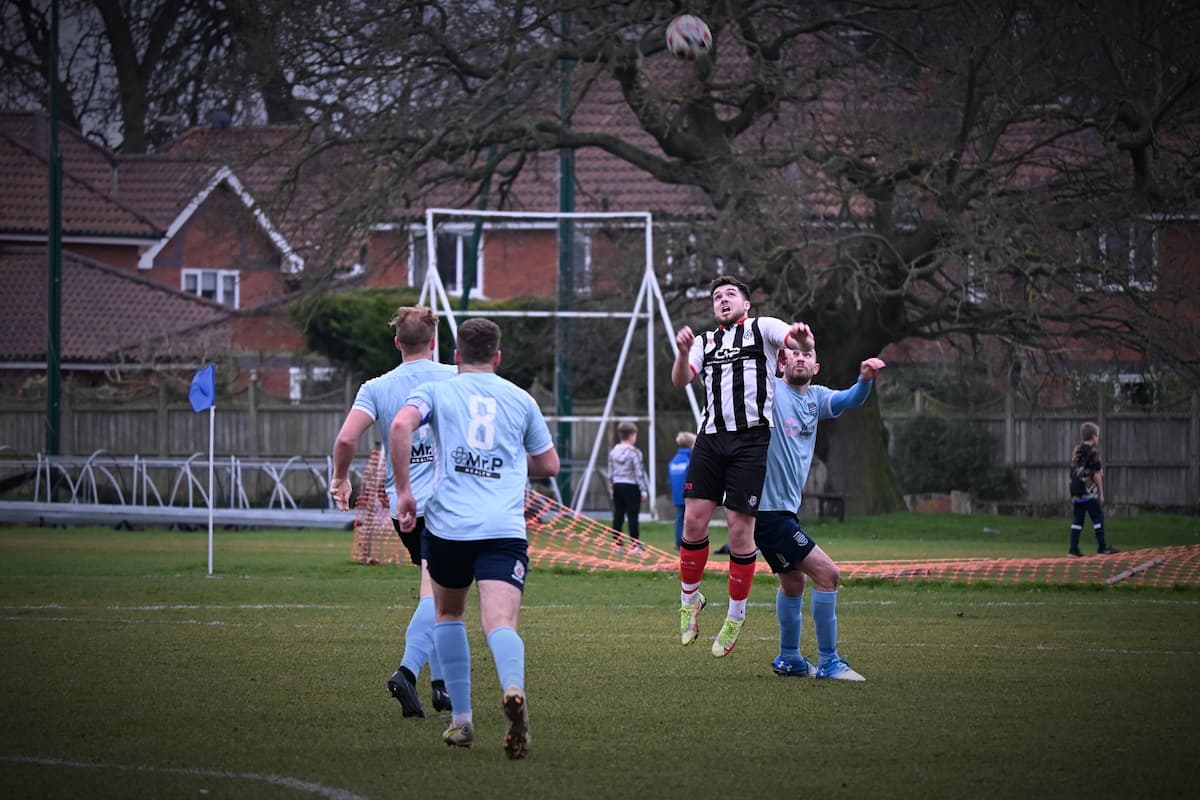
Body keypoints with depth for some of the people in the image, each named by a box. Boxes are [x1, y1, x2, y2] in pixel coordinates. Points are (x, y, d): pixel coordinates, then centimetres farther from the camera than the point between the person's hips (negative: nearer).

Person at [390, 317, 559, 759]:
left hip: (448, 524, 0)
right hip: (505, 528, 0)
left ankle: (461, 720, 22)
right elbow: (549, 464, 22)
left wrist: (403, 491, -5)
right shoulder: (520, 399, 17)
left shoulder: (435, 391, 11)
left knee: (448, 613, 24)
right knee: (500, 623, -15)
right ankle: (513, 689, -47)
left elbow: (401, 425, -11)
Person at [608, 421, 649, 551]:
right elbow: (639, 473, -11)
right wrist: (643, 490, -5)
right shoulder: (634, 452, -11)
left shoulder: (613, 452, 7)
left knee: (618, 516, 7)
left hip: (617, 486, 6)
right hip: (631, 487, -6)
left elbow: (610, 474, 11)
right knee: (633, 516, -4)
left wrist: (611, 490, 18)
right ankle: (635, 544, -4)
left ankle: (617, 544, 8)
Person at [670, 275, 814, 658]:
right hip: (711, 437, 4)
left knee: (740, 528, -4)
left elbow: (801, 342, -9)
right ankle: (689, 600, 15)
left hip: (751, 438, -4)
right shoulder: (705, 341, 19)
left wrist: (802, 337, -34)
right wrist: (683, 353, -16)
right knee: (694, 519, -4)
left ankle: (736, 617, 7)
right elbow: (680, 380, 5)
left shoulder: (762, 328, 8)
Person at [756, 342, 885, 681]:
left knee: (793, 581, 23)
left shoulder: (816, 398, 11)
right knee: (826, 572, -12)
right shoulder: (770, 390, -8)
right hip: (767, 509, -9)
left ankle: (788, 659, 38)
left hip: (784, 509, 9)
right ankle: (828, 662, -7)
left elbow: (850, 400, -4)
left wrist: (865, 379, -26)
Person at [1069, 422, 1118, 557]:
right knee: (1098, 518, 1)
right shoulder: (1093, 451, -9)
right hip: (1089, 492, -7)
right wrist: (1101, 493, -4)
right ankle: (1102, 548, 1)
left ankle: (1073, 549, 4)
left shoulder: (1076, 451, 12)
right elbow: (1096, 474, -9)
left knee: (1077, 520, 7)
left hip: (1075, 491, 7)